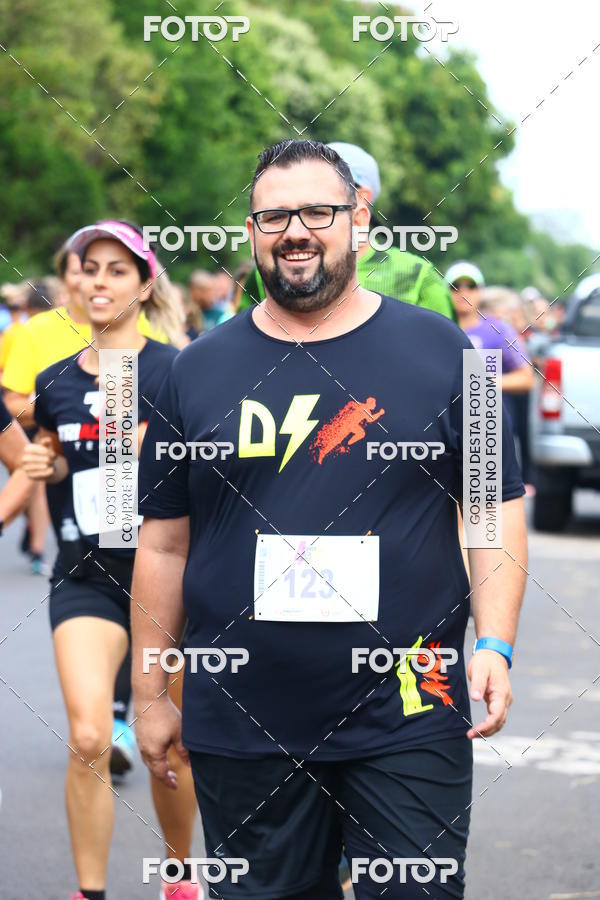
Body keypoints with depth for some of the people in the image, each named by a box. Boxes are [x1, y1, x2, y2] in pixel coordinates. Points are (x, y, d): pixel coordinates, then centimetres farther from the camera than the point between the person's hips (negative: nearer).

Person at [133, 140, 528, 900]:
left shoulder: (440, 351, 3)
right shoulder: (199, 370, 7)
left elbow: (497, 508, 3)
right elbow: (164, 544, 10)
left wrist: (495, 645, -10)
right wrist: (147, 693, 9)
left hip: (405, 717, -2)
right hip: (240, 724, 2)